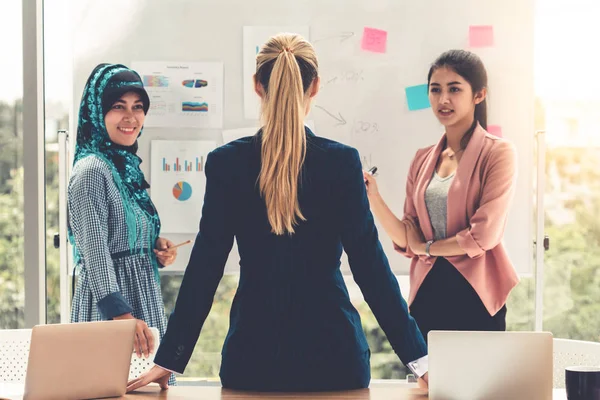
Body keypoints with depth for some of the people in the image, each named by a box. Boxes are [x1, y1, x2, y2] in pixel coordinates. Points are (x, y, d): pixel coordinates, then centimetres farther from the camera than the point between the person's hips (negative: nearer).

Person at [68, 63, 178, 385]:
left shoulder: (127, 167, 13)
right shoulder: (91, 171, -13)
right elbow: (94, 250, -19)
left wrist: (158, 249, 3)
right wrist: (121, 314, -25)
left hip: (142, 297, 9)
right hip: (110, 301, -9)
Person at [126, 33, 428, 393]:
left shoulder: (225, 163, -5)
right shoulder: (343, 162, -8)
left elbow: (205, 268, -4)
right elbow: (370, 265, -8)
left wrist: (169, 359, 3)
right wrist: (417, 356, -3)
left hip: (254, 351, 1)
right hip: (330, 349, -1)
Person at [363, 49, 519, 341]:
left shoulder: (497, 153, -5)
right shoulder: (423, 160, 10)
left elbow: (484, 235, -14)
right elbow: (408, 241, 5)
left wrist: (427, 247, -1)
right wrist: (373, 197, -8)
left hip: (475, 295, -5)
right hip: (427, 294, 5)